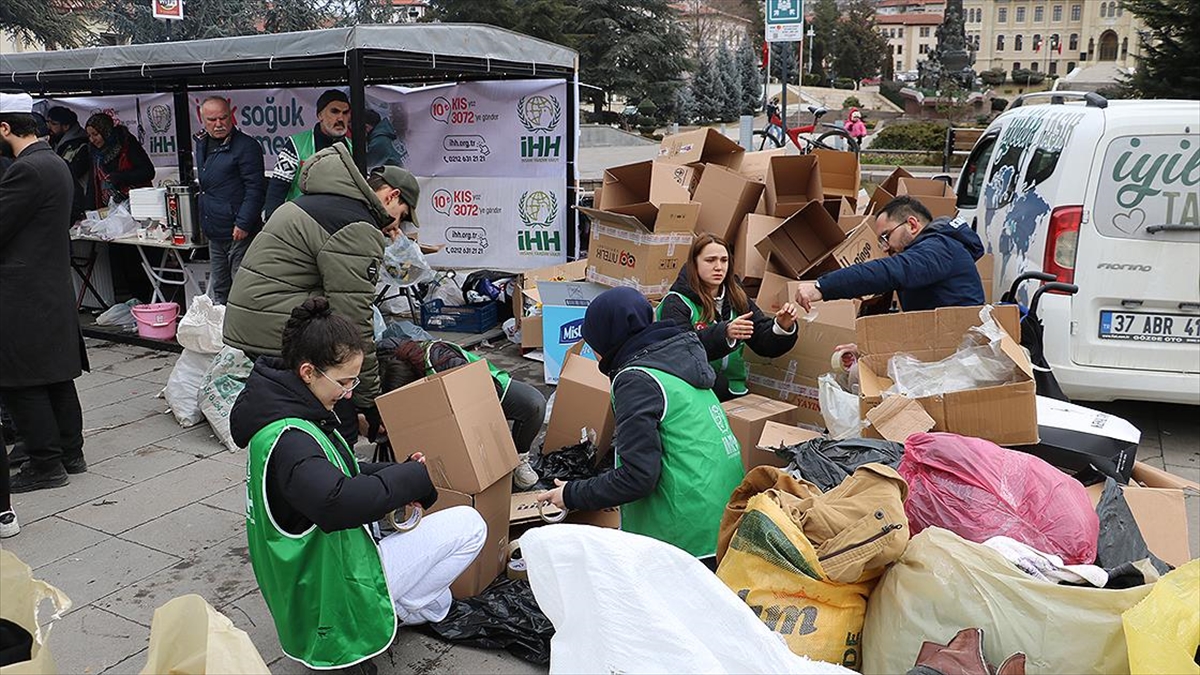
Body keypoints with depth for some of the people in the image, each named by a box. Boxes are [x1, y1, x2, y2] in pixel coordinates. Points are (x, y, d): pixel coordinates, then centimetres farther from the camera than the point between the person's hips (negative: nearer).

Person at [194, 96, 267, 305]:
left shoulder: (246, 146, -12)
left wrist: (243, 224, -20)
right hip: (214, 233, 8)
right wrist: (205, 223, 20)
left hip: (239, 233, -8)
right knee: (218, 291, 16)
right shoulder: (202, 144, 14)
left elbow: (255, 190, -15)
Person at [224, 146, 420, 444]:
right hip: (281, 337, -11)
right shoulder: (358, 230, -14)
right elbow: (353, 322, -18)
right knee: (339, 431, -5)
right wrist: (370, 402, -10)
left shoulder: (319, 200, 20)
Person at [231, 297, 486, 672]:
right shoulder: (286, 439, -28)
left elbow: (338, 475, 15)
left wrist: (398, 473, -1)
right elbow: (337, 503, -43)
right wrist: (413, 477, -28)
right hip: (334, 592, -10)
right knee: (469, 525, -10)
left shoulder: (285, 411, 4)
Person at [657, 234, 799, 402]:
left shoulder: (737, 299, 13)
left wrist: (782, 328, -14)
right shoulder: (676, 303, -4)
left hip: (733, 392, 5)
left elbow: (765, 344, 6)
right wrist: (724, 333, -33)